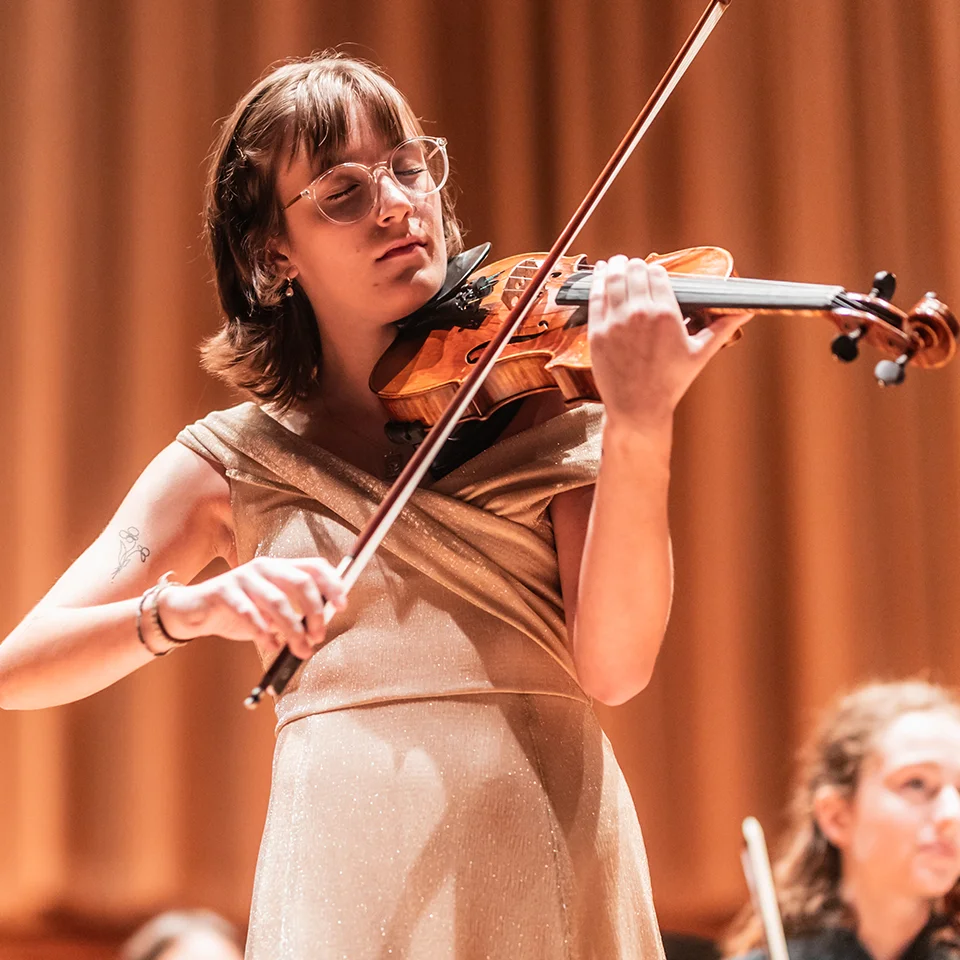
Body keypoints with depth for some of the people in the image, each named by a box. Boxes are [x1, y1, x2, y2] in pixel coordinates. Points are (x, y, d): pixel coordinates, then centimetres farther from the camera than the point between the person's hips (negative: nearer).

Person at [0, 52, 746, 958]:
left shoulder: (540, 401, 7)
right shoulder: (230, 463, 8)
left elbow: (613, 665, -7)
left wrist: (640, 429, -21)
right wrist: (191, 606, -18)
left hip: (551, 871, 0)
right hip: (347, 886, 0)